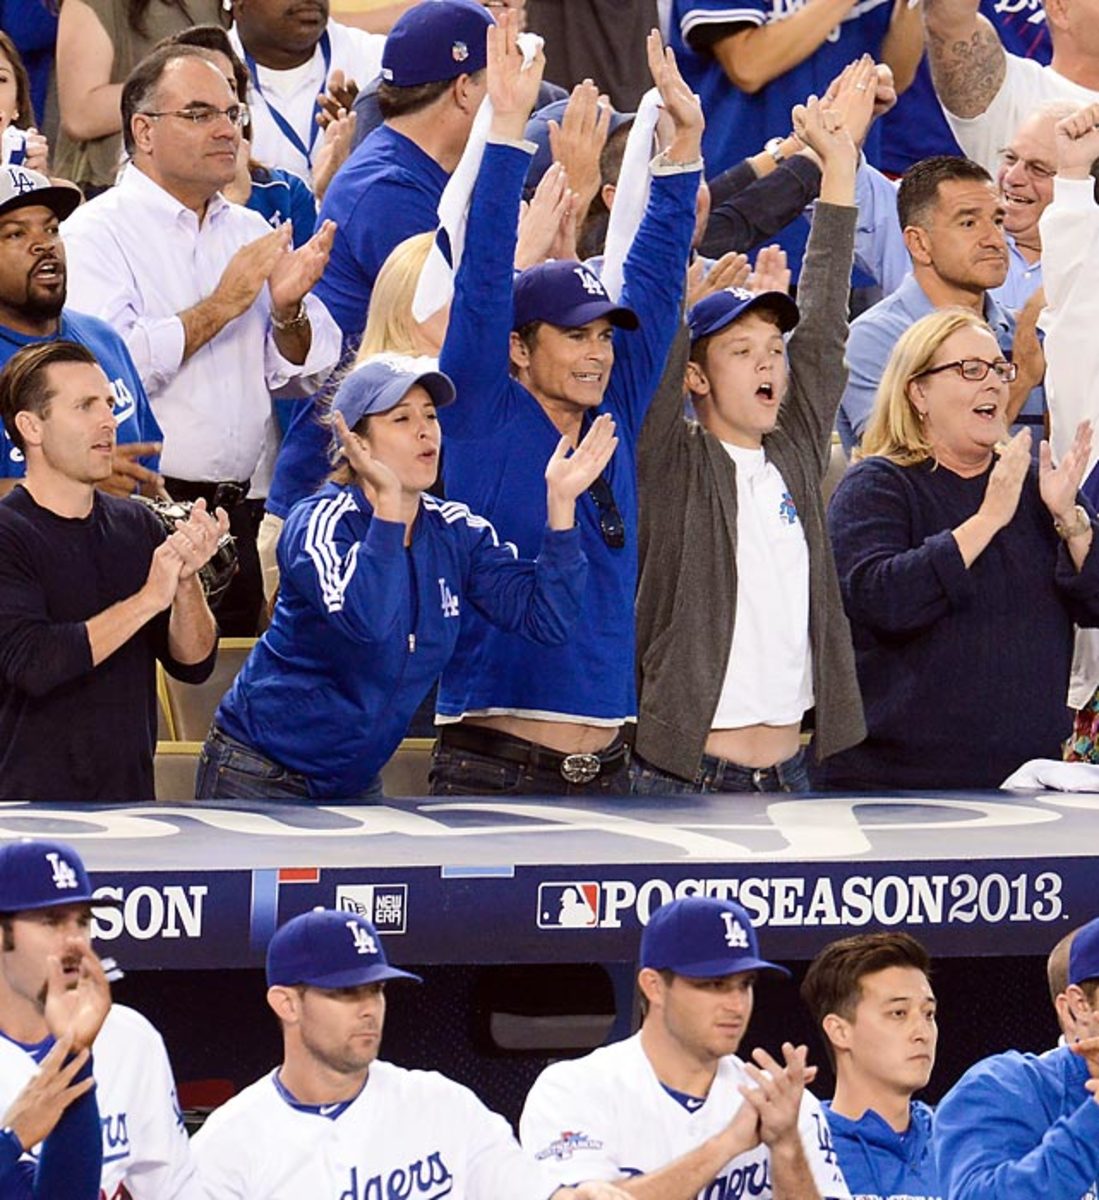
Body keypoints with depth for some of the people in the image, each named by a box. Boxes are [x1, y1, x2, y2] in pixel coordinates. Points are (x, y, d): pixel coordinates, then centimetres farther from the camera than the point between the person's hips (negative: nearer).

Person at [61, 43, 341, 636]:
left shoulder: (249, 231, 14)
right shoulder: (97, 232, -7)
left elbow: (301, 378, 12)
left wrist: (288, 311, -9)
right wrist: (221, 305, -16)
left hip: (232, 516, 6)